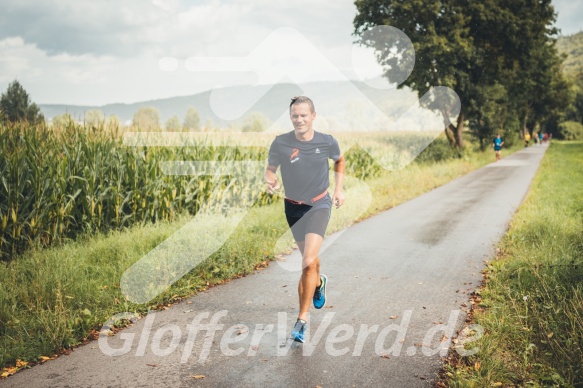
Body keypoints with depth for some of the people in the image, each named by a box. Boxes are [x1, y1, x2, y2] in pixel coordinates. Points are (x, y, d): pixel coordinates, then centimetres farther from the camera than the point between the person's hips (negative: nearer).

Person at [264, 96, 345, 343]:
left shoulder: (327, 142, -9)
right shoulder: (280, 143, -12)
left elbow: (339, 161, 12)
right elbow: (270, 168, 1)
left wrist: (338, 189, 5)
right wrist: (271, 181, -21)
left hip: (319, 205, -2)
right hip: (293, 207, 2)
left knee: (308, 261, -19)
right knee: (309, 258, 20)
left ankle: (303, 318, -8)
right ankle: (319, 283, 56)